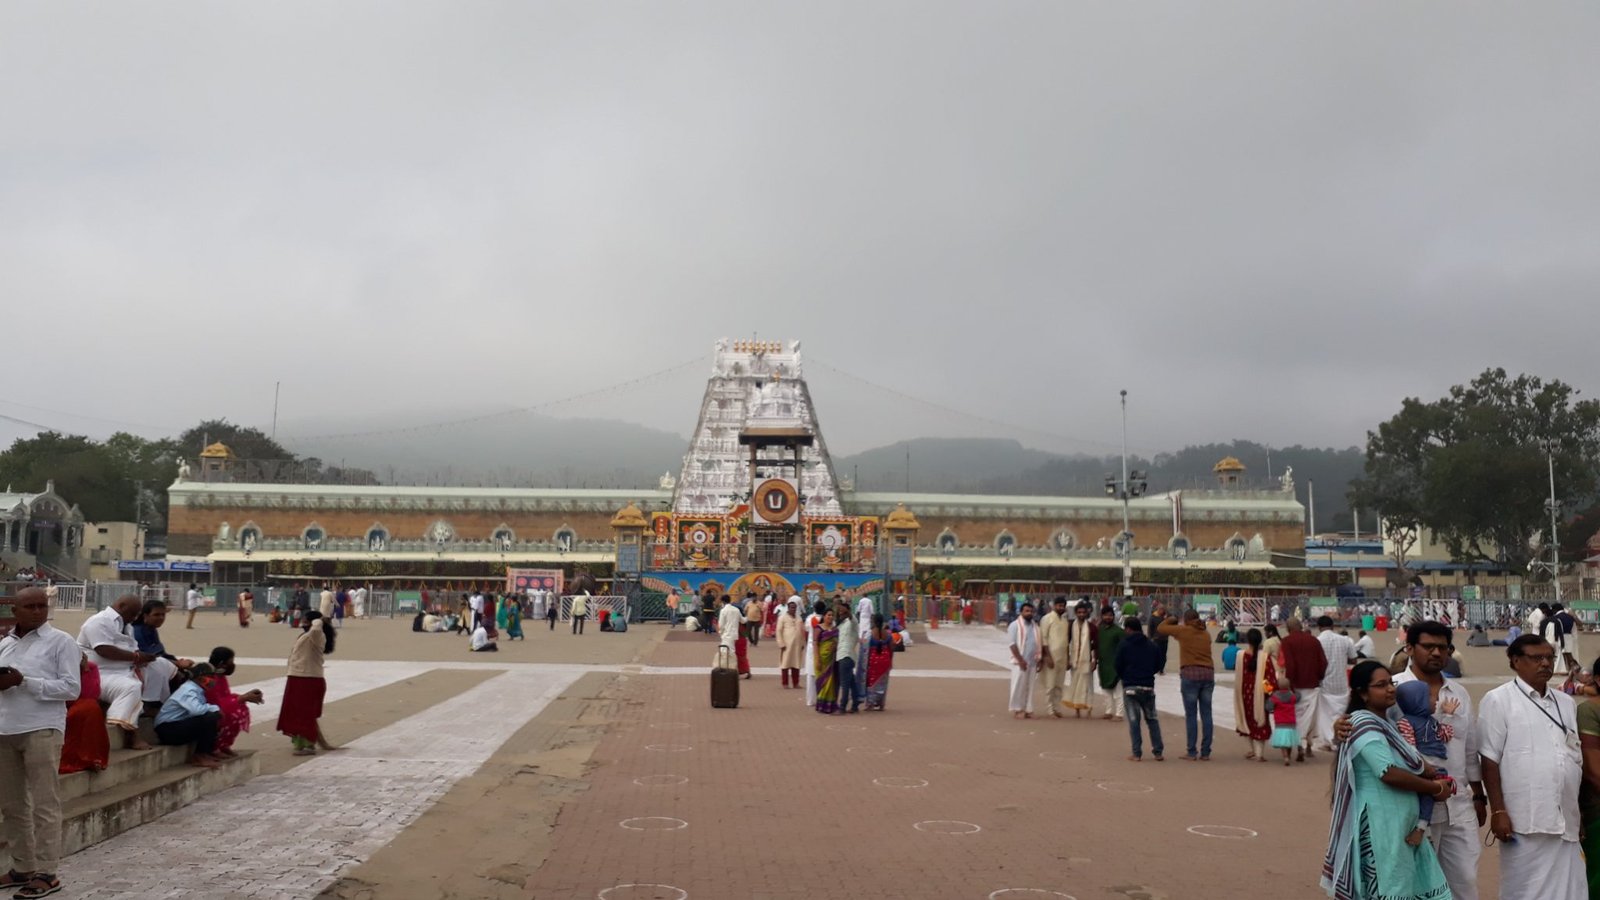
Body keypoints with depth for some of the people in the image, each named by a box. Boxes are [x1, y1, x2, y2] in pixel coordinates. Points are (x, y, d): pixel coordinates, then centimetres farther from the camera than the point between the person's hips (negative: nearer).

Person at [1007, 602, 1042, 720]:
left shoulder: (1035, 626, 15)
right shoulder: (1015, 625, -4)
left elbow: (1040, 643, 18)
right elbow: (1012, 644, -11)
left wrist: (1040, 658, 7)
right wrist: (1020, 660, -17)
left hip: (1033, 662, 6)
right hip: (1020, 662, -5)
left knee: (1029, 687, 7)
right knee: (1018, 686, -3)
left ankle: (1028, 710, 11)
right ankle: (1017, 709, 3)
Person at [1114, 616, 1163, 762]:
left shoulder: (1124, 645, -5)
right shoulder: (1152, 645, 6)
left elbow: (1118, 667, -2)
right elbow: (1158, 664, 11)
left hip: (1130, 687, -3)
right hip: (1148, 687, 3)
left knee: (1133, 720, 2)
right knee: (1152, 719, 12)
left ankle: (1137, 753, -2)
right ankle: (1157, 752, 8)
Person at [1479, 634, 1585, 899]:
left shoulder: (1566, 704, 16)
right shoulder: (1499, 700, -2)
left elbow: (1577, 760, 20)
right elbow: (1490, 760, -6)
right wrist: (1498, 811, -11)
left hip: (1566, 820, 5)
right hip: (1524, 821, -5)